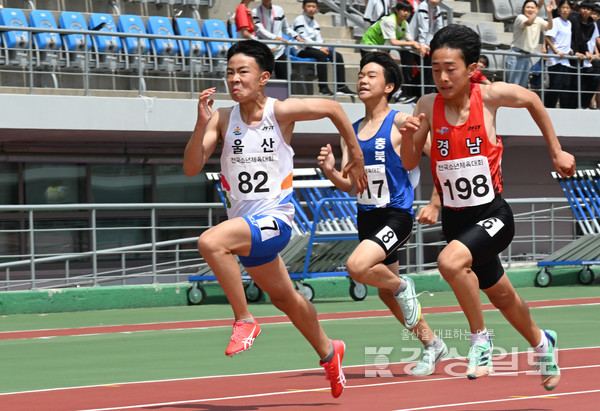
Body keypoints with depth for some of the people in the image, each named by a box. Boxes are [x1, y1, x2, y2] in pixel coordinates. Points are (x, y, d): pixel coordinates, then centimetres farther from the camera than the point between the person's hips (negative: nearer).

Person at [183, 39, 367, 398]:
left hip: (274, 219, -6)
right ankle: (328, 352, 46)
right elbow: (191, 168, -8)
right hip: (244, 223, 6)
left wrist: (356, 157, 11)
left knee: (210, 242, -31)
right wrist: (202, 124, -21)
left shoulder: (281, 112, -10)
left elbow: (333, 108, 5)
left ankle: (245, 321, -15)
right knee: (284, 297, 22)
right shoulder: (223, 119, -1)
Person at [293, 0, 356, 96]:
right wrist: (319, 48, -19)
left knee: (338, 56, -9)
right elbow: (303, 38, -14)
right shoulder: (299, 20, -3)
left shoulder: (315, 23, 21)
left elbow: (319, 39, 14)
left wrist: (323, 47, -10)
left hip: (313, 48, 8)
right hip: (302, 51, -8)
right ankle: (323, 88, -40)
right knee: (321, 55, -35)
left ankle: (341, 86, -16)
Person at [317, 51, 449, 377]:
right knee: (386, 294, 14)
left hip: (396, 215, -7)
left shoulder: (400, 122, -9)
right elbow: (349, 184, 8)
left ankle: (402, 286, 1)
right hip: (367, 216, 7)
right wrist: (330, 171, -12)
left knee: (357, 266, -29)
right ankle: (431, 344, 32)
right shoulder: (352, 131, 9)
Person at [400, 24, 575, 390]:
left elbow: (533, 101, 7)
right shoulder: (428, 106, -7)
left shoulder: (491, 96, -13)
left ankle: (480, 337, -11)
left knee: (451, 262, -32)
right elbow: (410, 163, -1)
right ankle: (542, 343, 49)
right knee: (500, 294, 21)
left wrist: (557, 152, 10)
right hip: (455, 219, 4)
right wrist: (407, 134, -22)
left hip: (493, 215, -4)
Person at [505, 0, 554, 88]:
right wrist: (539, 8, -37)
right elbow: (529, 22, -30)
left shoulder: (539, 21, 9)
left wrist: (549, 13, -25)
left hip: (527, 57, 6)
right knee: (513, 85, -11)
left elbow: (549, 26, -9)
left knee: (523, 86, 7)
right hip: (516, 55, -6)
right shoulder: (520, 17, -8)